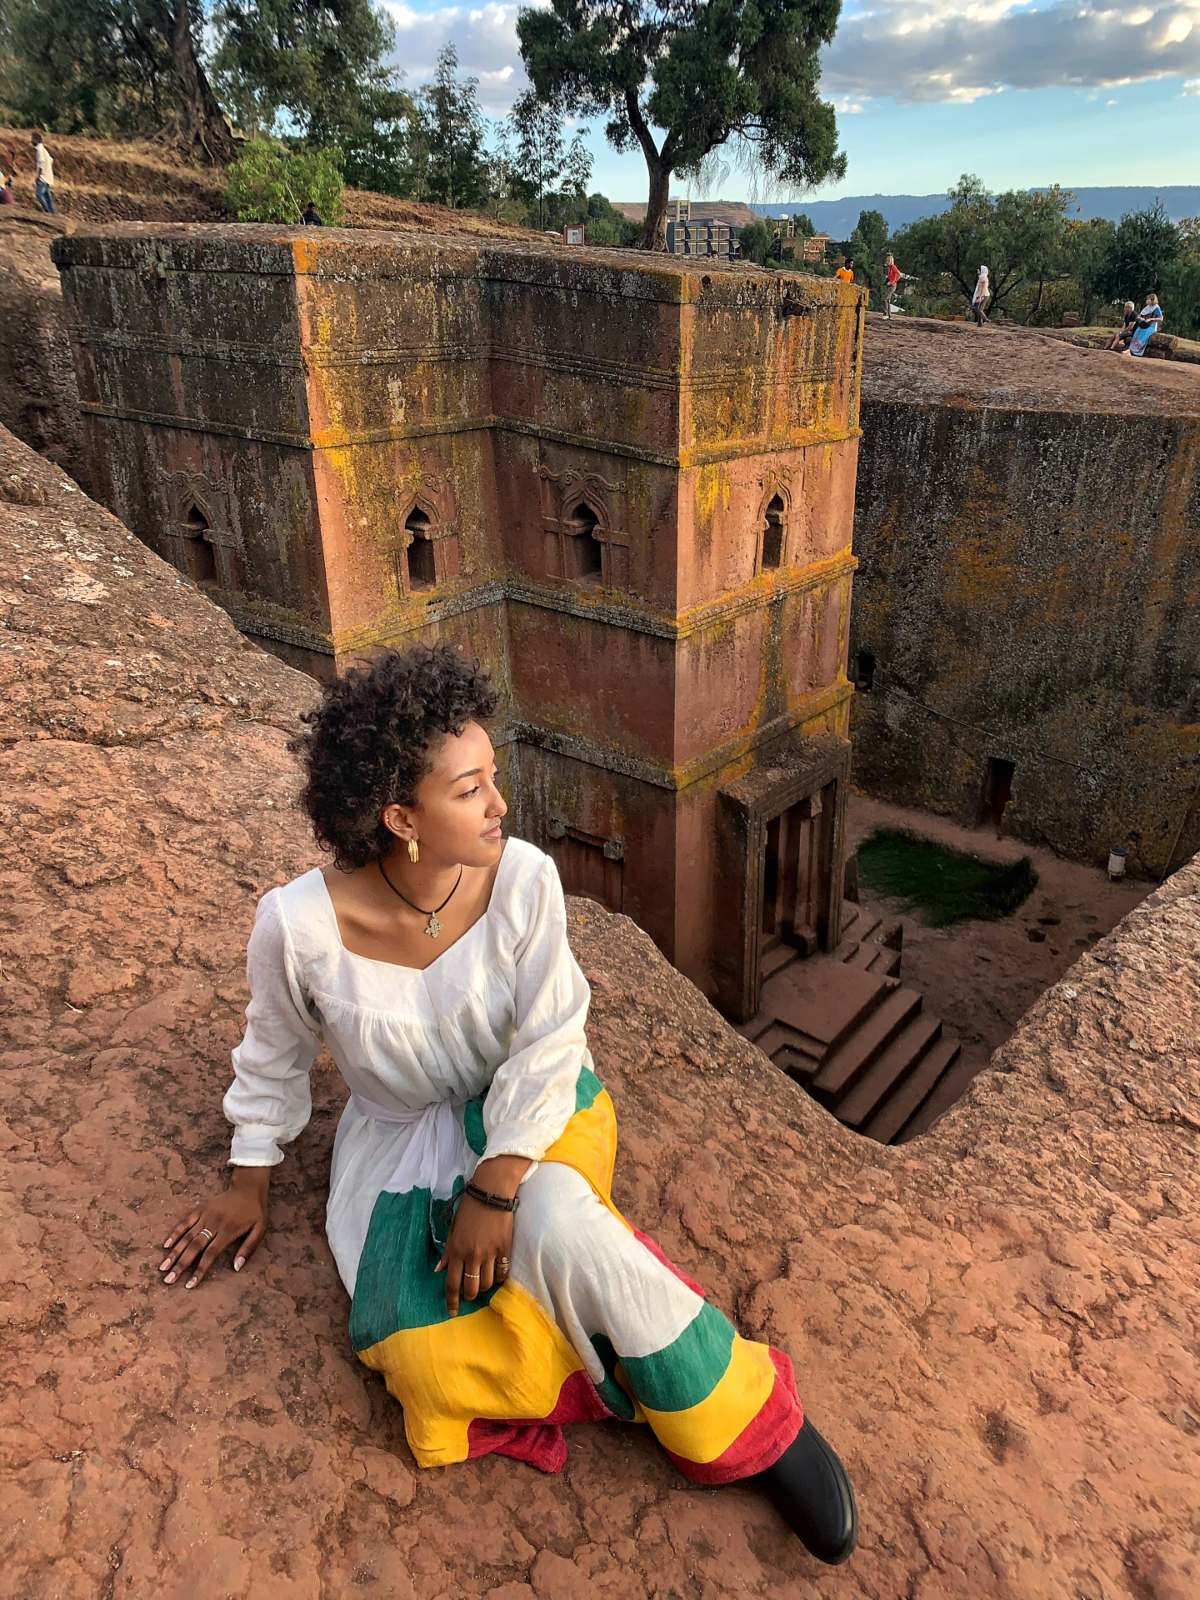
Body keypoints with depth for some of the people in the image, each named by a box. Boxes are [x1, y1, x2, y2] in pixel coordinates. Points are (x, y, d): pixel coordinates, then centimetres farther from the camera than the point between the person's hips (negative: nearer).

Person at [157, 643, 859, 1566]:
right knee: (427, 1354, -24)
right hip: (402, 1140, 1)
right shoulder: (300, 923, -22)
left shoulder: (522, 877, -22)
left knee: (554, 1222, -34)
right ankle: (664, 1359, -5)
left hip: (527, 1113, 0)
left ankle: (755, 1420, -12)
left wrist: (496, 1190, -23)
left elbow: (549, 1042, -15)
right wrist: (251, 1183, 10)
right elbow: (277, 1055, -1)